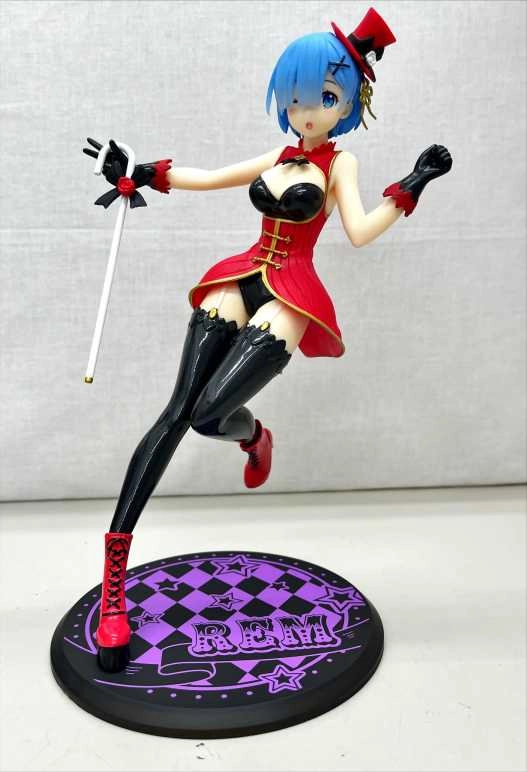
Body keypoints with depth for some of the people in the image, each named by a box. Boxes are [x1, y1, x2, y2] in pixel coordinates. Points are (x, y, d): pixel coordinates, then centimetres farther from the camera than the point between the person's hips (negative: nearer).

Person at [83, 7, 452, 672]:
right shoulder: (280, 156, 17)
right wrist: (136, 176, 20)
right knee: (177, 412, -11)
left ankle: (255, 436, 19)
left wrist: (413, 184, -17)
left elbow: (360, 232, -11)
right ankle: (113, 573, -9)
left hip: (287, 298, -5)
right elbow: (207, 178, 22)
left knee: (210, 415, -23)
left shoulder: (340, 162, 4)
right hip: (238, 285, 5)